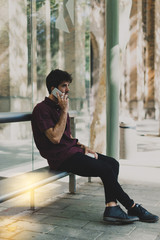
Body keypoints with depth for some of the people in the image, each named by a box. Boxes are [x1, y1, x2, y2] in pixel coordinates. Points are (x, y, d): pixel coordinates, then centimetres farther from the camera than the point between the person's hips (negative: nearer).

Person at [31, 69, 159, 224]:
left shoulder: (60, 108, 19)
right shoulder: (42, 109, -9)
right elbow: (55, 138, -20)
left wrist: (83, 147, 7)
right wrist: (65, 111, -16)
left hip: (72, 150, 9)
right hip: (60, 157, -9)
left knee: (113, 163, -9)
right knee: (106, 169, -20)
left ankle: (111, 208, -19)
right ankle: (132, 208, -6)